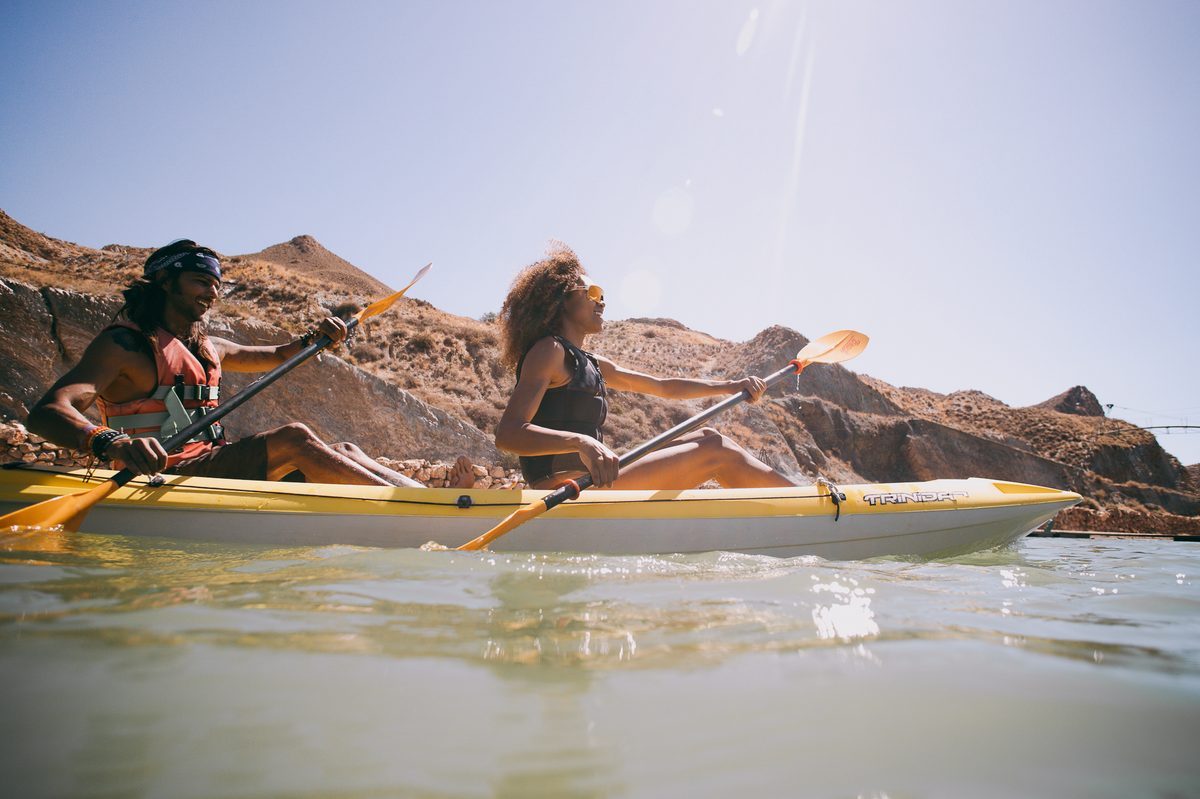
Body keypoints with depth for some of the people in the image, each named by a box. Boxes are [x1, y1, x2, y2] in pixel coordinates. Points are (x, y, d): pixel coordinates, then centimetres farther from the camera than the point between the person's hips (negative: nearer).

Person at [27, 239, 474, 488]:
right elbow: (44, 414, -20)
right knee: (293, 439, -27)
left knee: (345, 453, -4)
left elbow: (277, 356, 34)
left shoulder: (208, 349, 18)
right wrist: (112, 442, -42)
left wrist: (315, 338, 11)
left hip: (208, 469, 9)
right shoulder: (124, 343, -6)